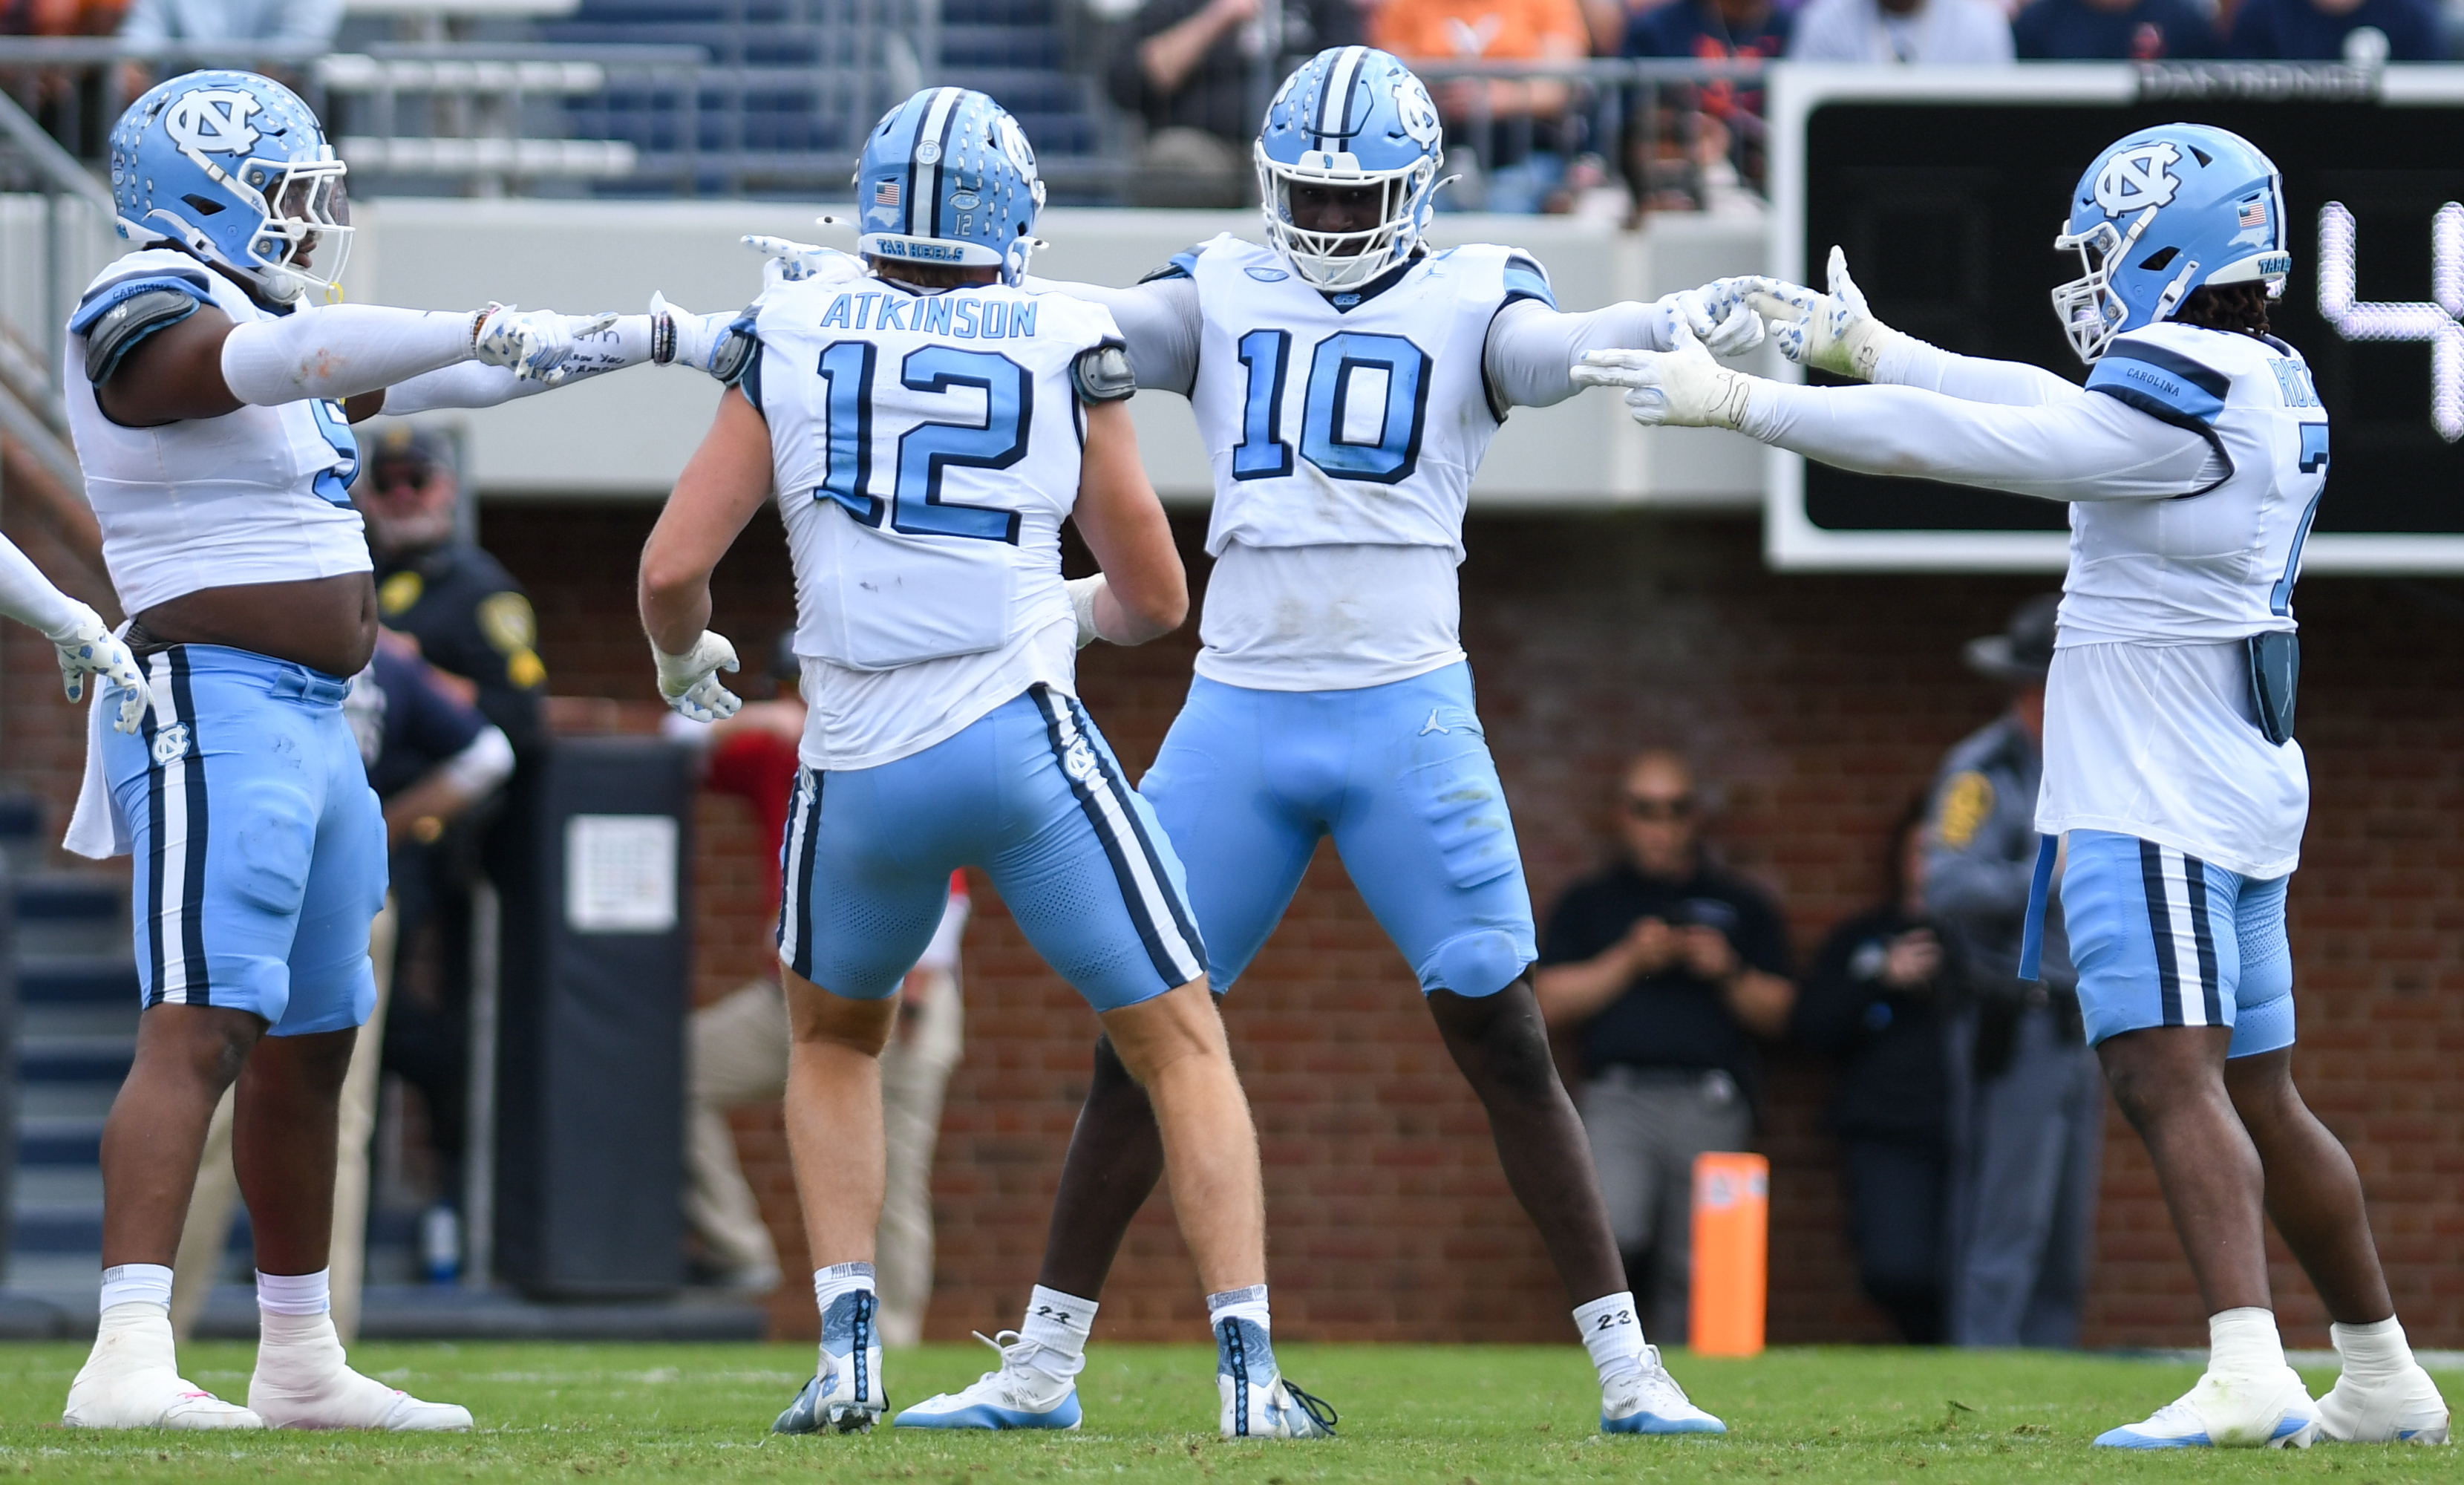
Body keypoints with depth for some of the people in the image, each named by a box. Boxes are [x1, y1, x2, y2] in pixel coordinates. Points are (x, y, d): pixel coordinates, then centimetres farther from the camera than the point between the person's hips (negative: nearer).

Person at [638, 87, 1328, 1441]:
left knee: (831, 1035, 27)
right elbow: (1154, 597, 12)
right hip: (1026, 743, -2)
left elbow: (672, 569, 4)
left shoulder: (792, 340, 5)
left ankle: (847, 1348, 13)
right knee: (1180, 1046, 7)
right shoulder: (1064, 350, 4)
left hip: (861, 768, 2)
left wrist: (683, 662, 25)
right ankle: (1248, 1369, -4)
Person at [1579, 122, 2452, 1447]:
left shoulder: (2186, 392, -17)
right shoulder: (2268, 389, 12)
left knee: (2169, 1077, -19)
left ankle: (2249, 1375, -32)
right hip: (2241, 792, 10)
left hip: (2153, 805, -10)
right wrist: (1869, 351, 30)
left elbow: (1970, 444, -16)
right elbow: (2048, 411, 24)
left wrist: (1741, 402, -12)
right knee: (2257, 1102, 16)